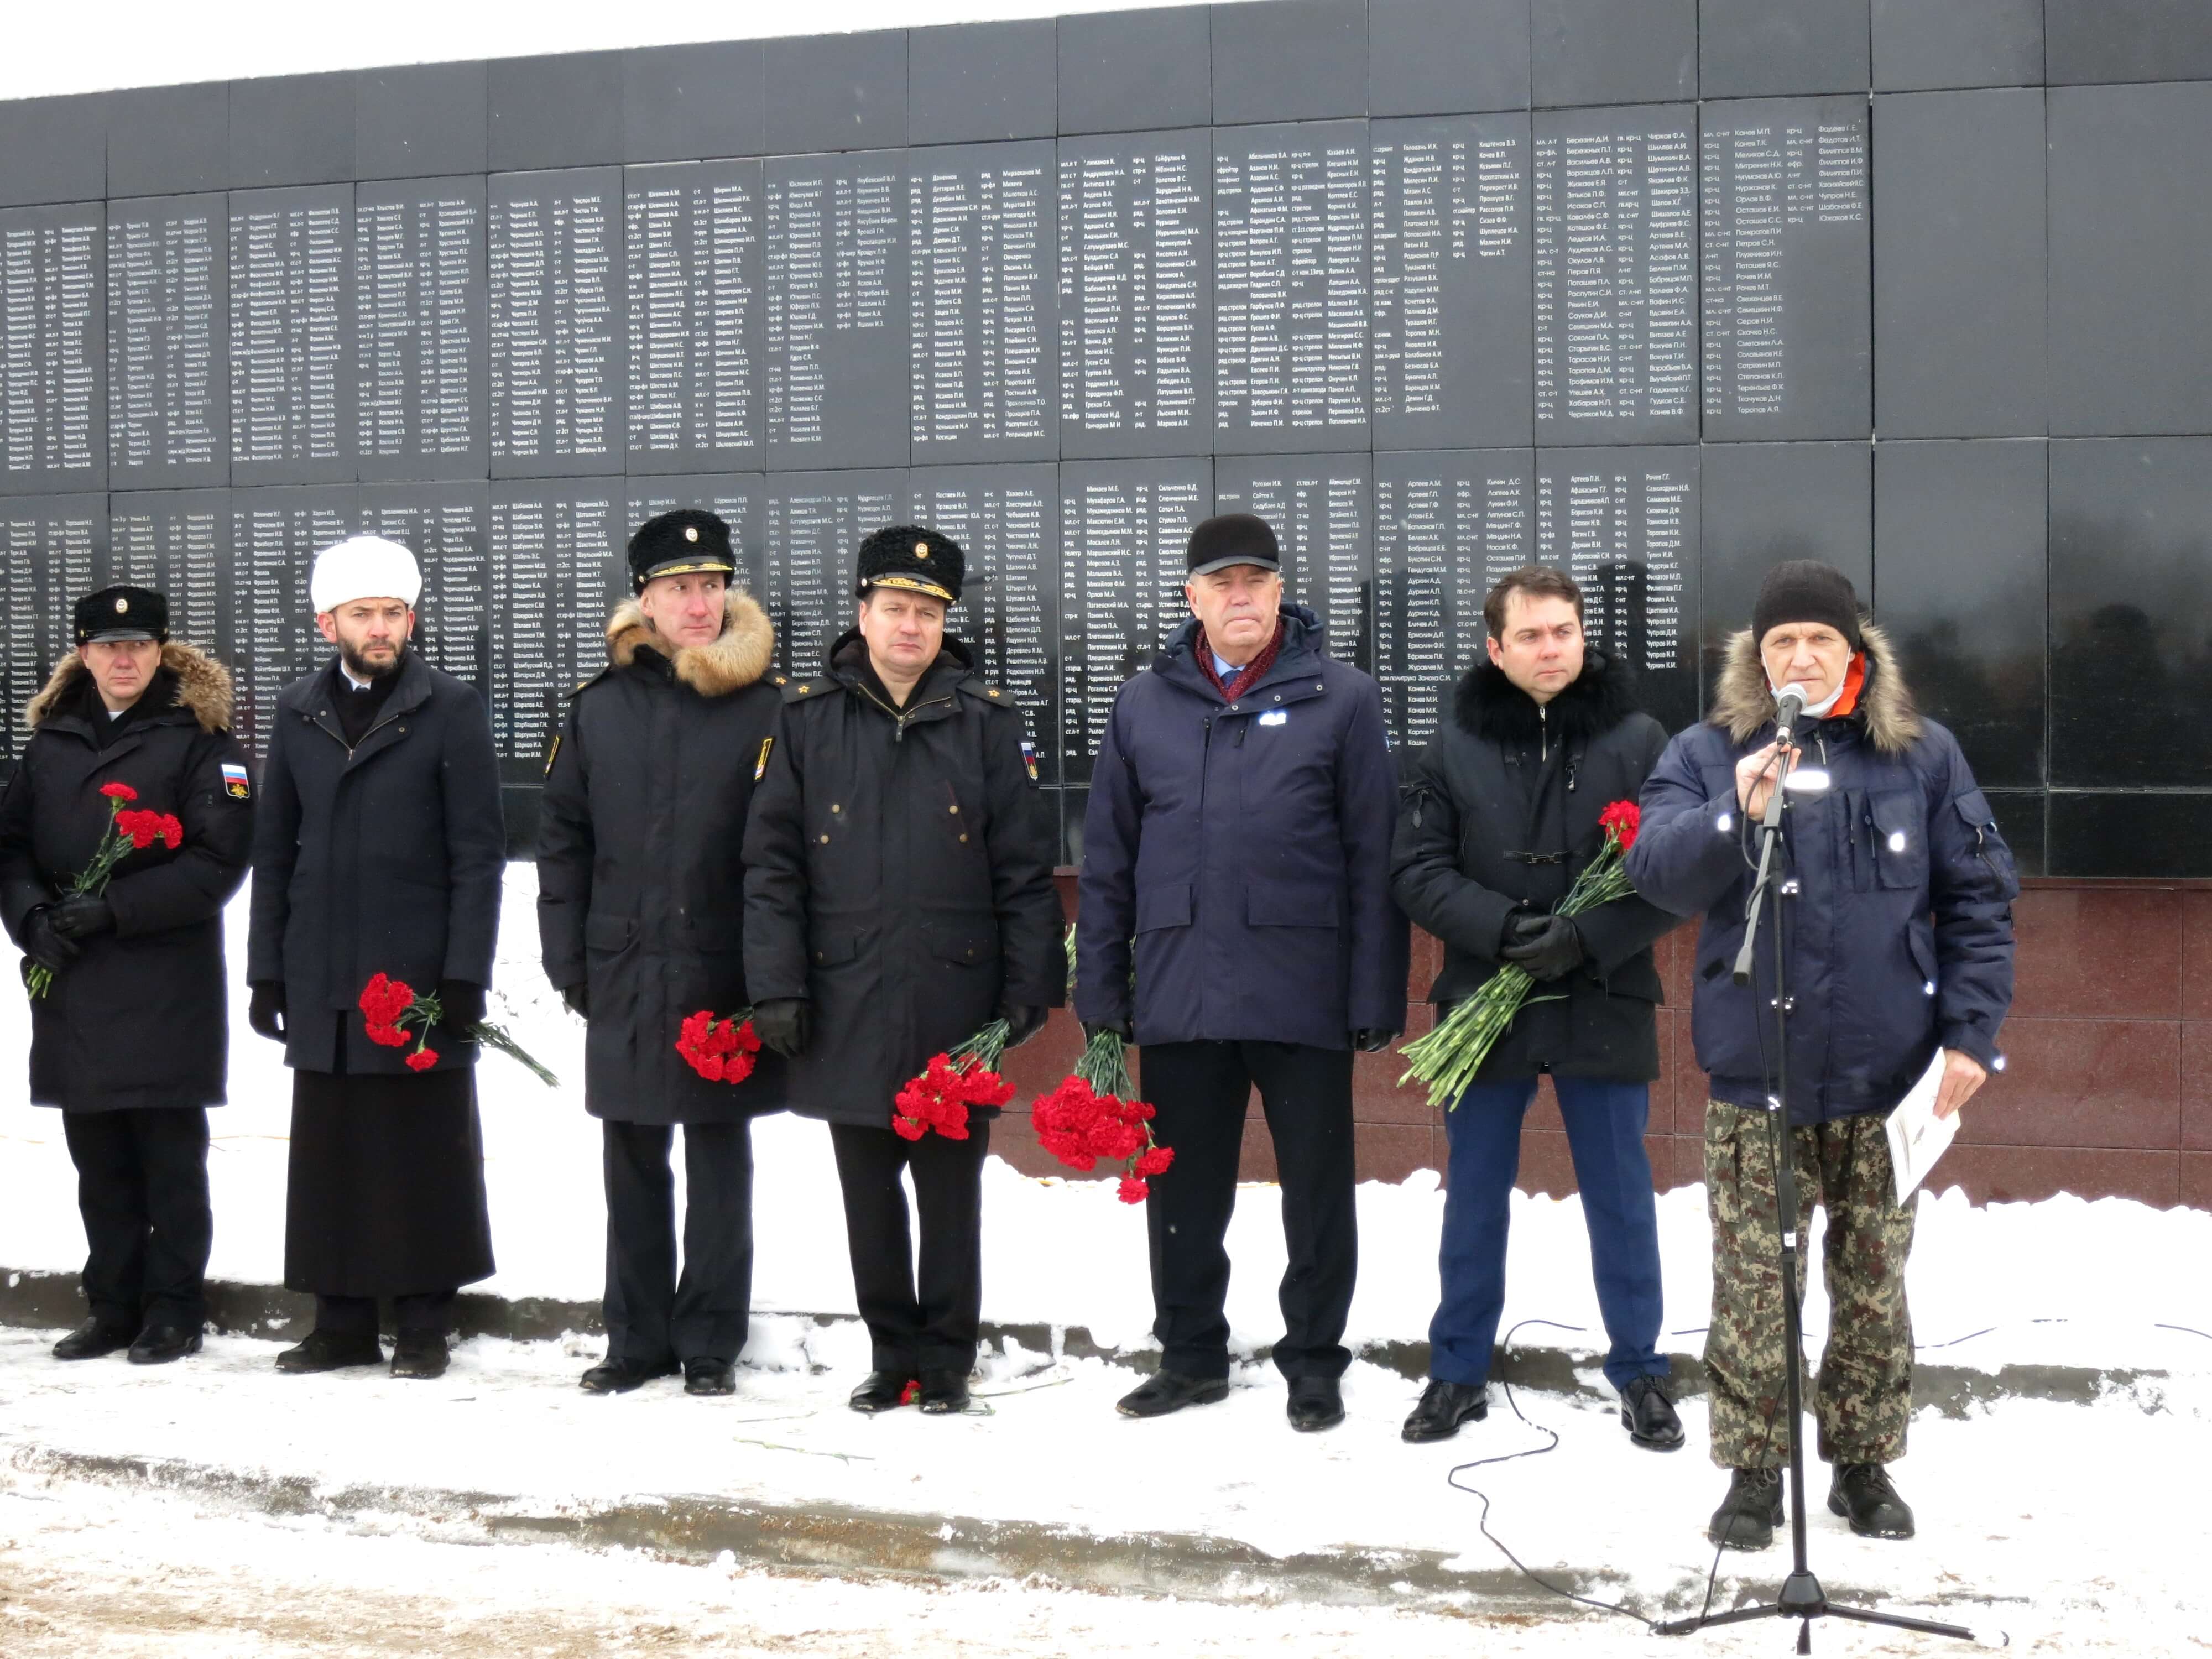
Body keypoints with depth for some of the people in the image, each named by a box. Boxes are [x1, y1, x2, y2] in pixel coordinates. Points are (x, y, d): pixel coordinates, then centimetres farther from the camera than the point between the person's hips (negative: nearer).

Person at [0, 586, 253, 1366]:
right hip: (71, 984, 5)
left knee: (169, 1154, 2)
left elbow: (219, 859, -9)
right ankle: (112, 1307, 20)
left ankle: (173, 1310, 11)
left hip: (168, 988, -4)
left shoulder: (197, 737, -2)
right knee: (98, 1158, 10)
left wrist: (113, 909, -16)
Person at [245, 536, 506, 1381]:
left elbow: (479, 853, -4)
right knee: (329, 1152, 7)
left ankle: (422, 1324, 10)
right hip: (323, 982, 4)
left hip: (419, 975, -4)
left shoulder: (452, 709, -1)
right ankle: (342, 1320, 17)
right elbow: (274, 851, 13)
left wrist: (464, 975, -10)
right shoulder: (297, 712, 11)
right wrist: (267, 971, 8)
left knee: (424, 1153, 1)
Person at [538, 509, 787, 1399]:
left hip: (725, 980, -3)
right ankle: (637, 1339, 22)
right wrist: (569, 960, 4)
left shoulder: (768, 709, -3)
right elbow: (560, 840, 10)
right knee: (632, 1168, 11)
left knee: (719, 1165, 7)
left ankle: (710, 1344, 17)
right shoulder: (600, 707, 6)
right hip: (625, 978, 3)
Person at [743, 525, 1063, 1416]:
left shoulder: (985, 719, 3)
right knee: (867, 1190, 10)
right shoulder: (808, 716, 4)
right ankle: (891, 1353, 23)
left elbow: (1025, 866, 2)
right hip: (848, 1001, 1)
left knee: (950, 1189, 7)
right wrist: (777, 986, -3)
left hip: (955, 1001, -1)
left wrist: (1029, 990, -3)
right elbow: (771, 863, 3)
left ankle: (946, 1359, 19)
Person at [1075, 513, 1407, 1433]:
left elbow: (1375, 857, -3)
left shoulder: (1340, 699, -1)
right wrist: (1100, 990, 5)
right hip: (1178, 993, 3)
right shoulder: (1144, 703, 8)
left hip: (1304, 993, -2)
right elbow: (1107, 857, 9)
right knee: (1185, 1188, 12)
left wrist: (1376, 994, -8)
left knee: (1318, 1186, 7)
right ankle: (1191, 1354, 27)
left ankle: (1315, 1361, 21)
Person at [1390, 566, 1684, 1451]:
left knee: (1620, 1197, 8)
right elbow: (1416, 870, -1)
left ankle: (1639, 1371, 22)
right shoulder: (1455, 747, 2)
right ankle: (1459, 1370, 24)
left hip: (1605, 1006, -1)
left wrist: (1587, 938, -17)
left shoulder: (1640, 742, -1)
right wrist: (1503, 927, -16)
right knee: (1474, 1197, 11)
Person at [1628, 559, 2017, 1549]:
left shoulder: (1924, 758, 5)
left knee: (1875, 1279, 10)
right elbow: (1656, 873, -8)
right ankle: (1753, 1472, 13)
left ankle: (1866, 1465, 24)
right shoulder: (1705, 755, 4)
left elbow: (1978, 900, 5)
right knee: (1750, 1283, 1)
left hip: (1885, 1074, 1)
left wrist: (1971, 1031, -4)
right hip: (1754, 1072, -1)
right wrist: (1734, 815, -26)